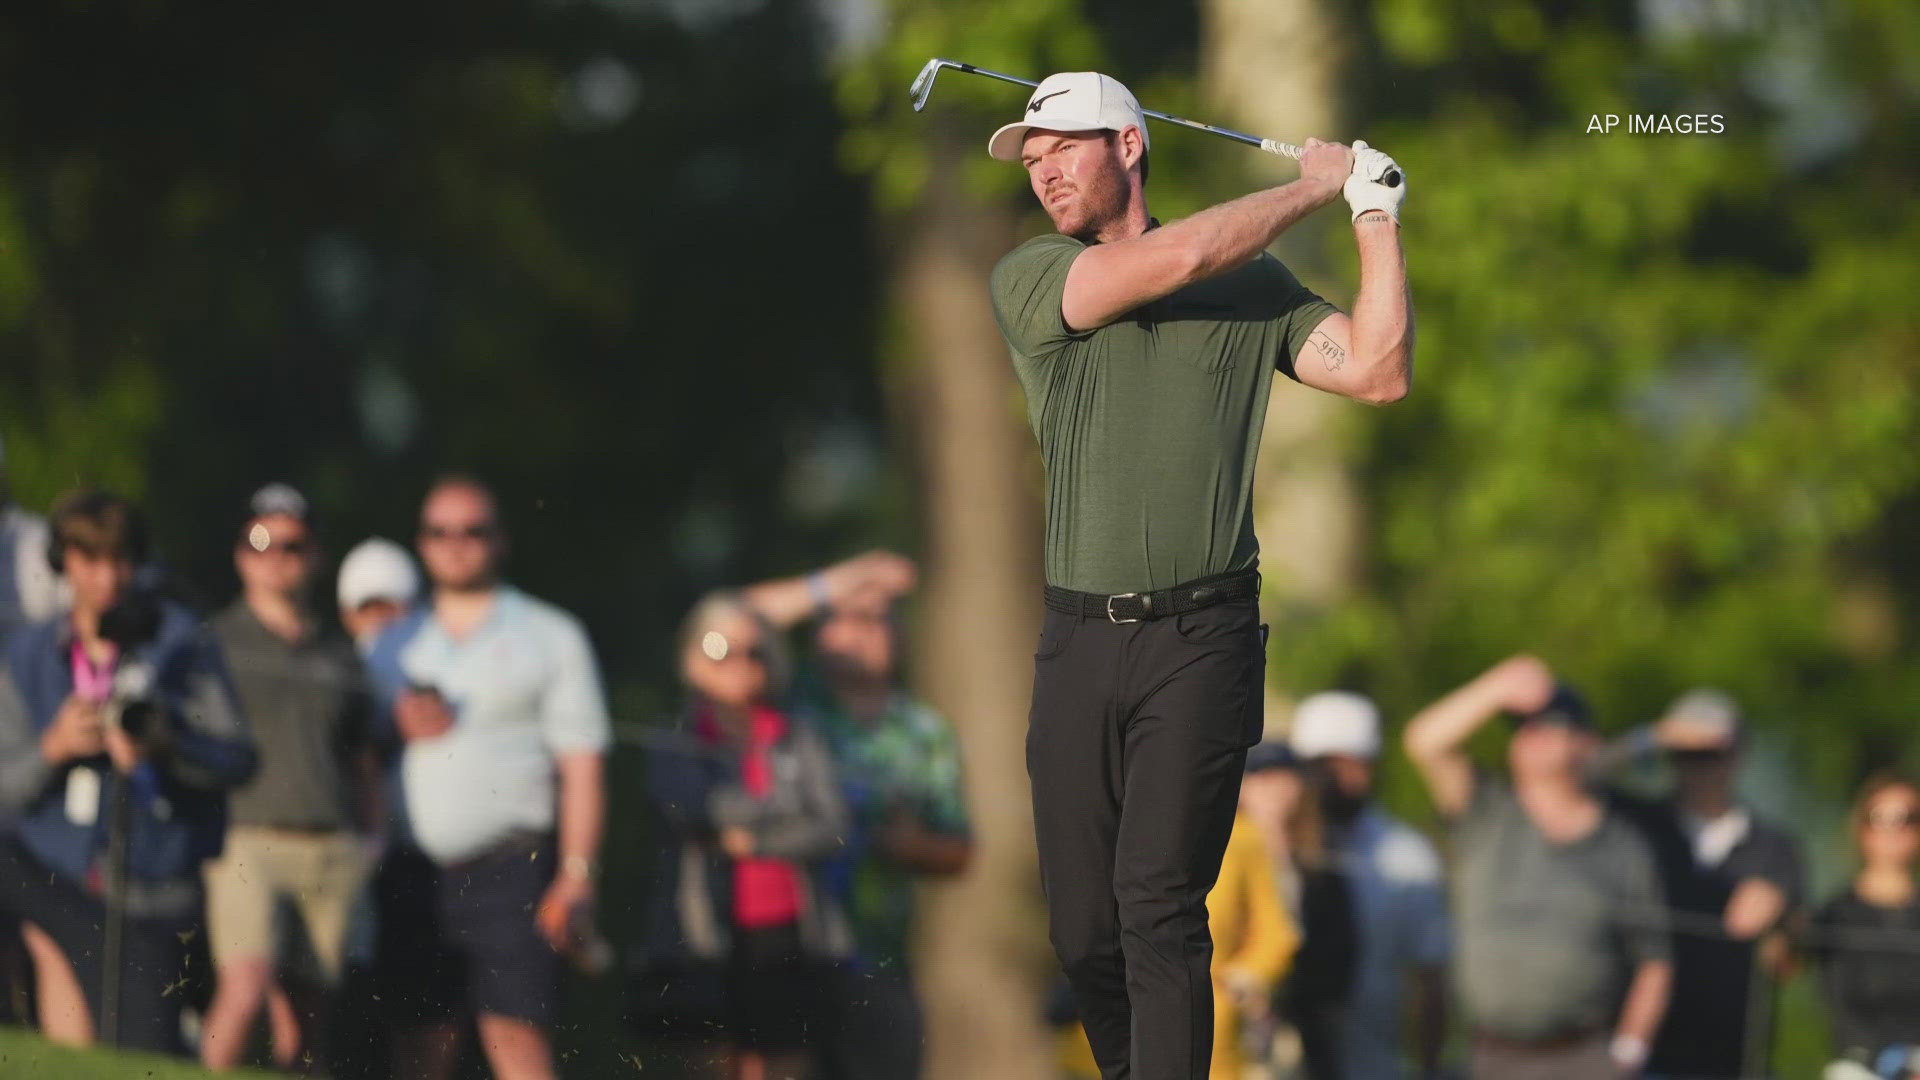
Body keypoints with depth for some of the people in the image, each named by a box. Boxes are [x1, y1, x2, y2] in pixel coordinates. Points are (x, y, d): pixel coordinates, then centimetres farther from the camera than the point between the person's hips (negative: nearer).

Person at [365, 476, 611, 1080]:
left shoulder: (550, 637, 8)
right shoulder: (396, 645, 19)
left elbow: (582, 762, 1)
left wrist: (576, 876, -9)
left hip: (510, 866, -4)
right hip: (412, 872, 4)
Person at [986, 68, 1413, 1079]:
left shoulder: (1253, 282, 11)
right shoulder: (1027, 280, 6)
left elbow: (1376, 372, 1)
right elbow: (1176, 259, -9)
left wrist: (1376, 216, -1)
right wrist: (1311, 187, 2)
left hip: (1198, 641, -2)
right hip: (1078, 643, 2)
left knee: (1159, 909, -14)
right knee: (1082, 927, 4)